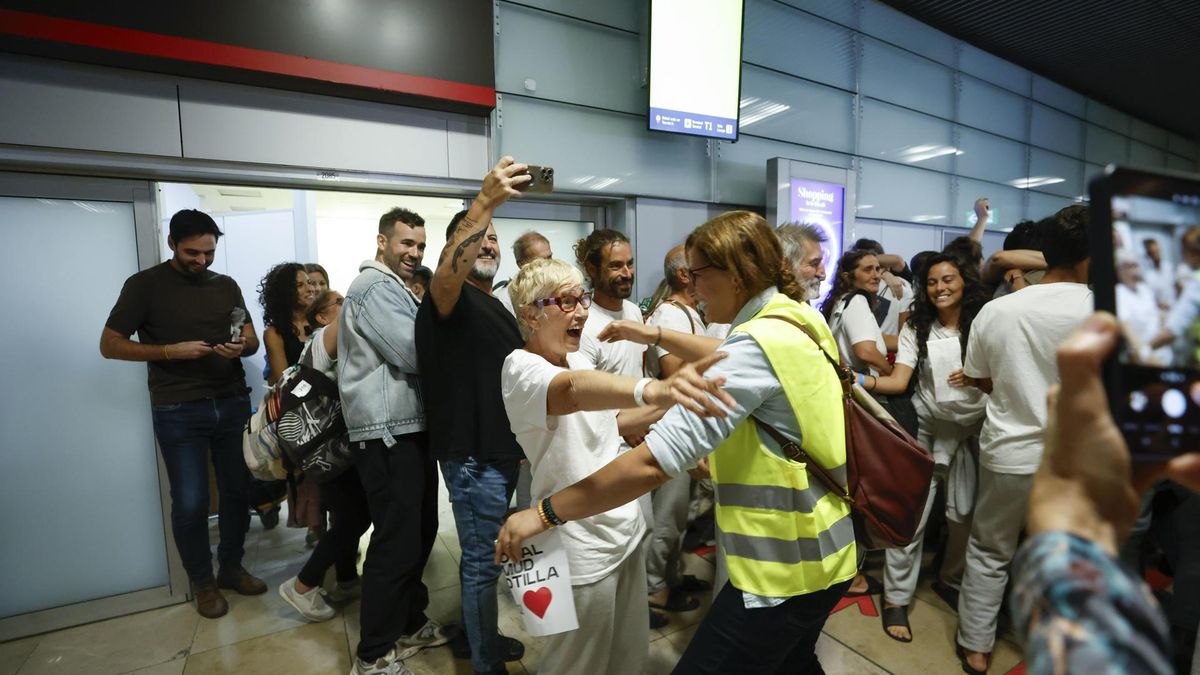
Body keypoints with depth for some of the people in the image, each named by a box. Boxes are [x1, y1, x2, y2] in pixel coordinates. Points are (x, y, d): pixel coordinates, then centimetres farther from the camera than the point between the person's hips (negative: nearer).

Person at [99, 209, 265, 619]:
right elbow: (109, 345, -3)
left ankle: (231, 568, 29)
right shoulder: (145, 285, -2)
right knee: (190, 503, 2)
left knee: (238, 492, 9)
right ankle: (202, 582, 23)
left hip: (233, 405, 4)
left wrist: (241, 347, -13)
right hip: (179, 413, -3)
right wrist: (171, 351, -17)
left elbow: (253, 340, 11)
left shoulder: (226, 286, 9)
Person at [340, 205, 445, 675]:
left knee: (419, 533, 18)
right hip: (389, 434, -10)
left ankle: (409, 625, 34)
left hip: (409, 428, 10)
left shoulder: (394, 288, 22)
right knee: (397, 542, -2)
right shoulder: (375, 287, -12)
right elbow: (415, 354, -21)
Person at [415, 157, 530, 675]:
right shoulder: (449, 299, -12)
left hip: (500, 449, 9)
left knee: (482, 554, 23)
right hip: (471, 453, -9)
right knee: (483, 560, 4)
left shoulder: (497, 307, 16)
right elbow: (446, 274, -38)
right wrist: (485, 201, -48)